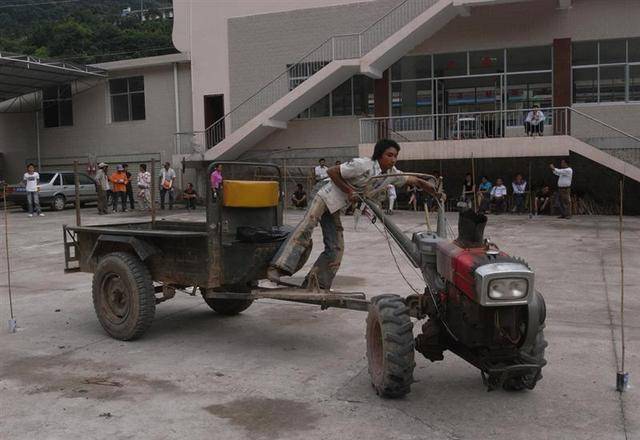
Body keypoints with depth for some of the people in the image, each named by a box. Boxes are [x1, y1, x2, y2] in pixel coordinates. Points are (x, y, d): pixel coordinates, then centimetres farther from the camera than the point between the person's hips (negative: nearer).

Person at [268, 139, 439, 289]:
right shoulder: (362, 165, -24)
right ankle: (277, 268, -38)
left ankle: (313, 286, 9)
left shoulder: (391, 174, -2)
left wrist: (434, 191, 5)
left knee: (335, 248, 2)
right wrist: (349, 191, -21)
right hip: (326, 197, -8)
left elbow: (411, 179, 13)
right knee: (305, 228, -29)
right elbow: (331, 172, -20)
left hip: (335, 208, 8)